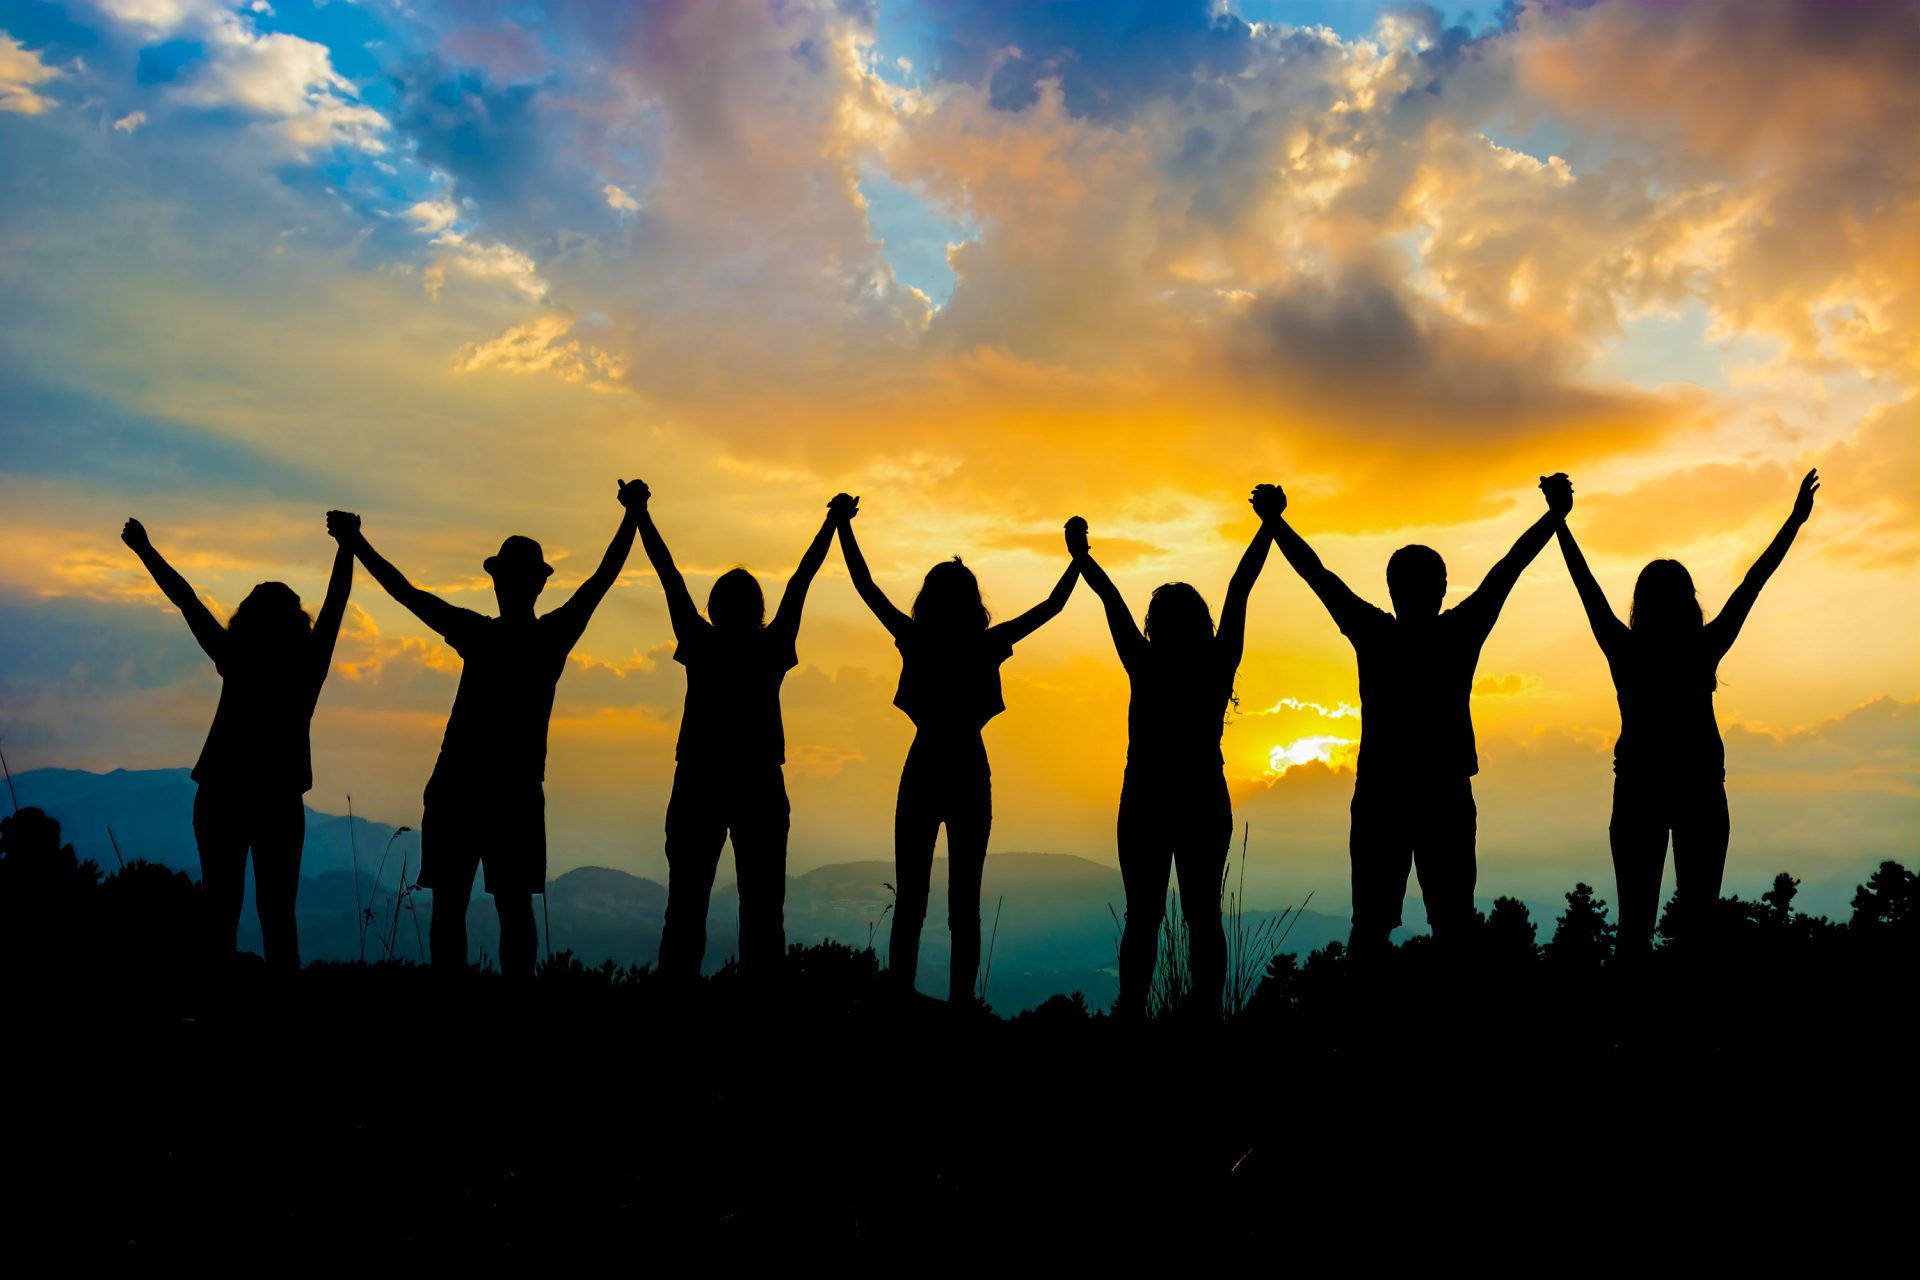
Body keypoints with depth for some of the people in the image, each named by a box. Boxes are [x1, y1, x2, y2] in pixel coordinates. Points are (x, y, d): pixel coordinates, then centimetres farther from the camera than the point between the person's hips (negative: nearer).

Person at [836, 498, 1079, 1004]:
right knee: (964, 905, 5)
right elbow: (1052, 605, 3)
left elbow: (865, 586, 2)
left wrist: (843, 525, 9)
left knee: (910, 902, 6)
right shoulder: (988, 647, -6)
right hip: (970, 777, 0)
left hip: (923, 774, 1)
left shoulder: (915, 642, -6)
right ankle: (960, 1002, 2)